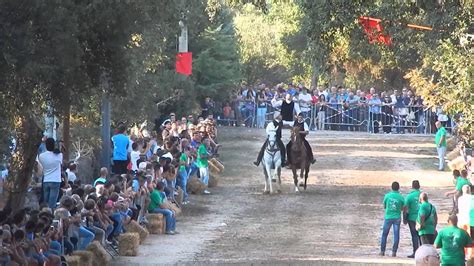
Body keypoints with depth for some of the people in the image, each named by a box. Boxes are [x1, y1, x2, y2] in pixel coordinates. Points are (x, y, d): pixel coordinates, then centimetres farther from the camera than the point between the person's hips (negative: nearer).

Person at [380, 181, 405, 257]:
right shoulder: (401, 197, -5)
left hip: (388, 217, 0)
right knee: (396, 235, 3)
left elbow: (384, 206, 6)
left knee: (384, 234, 11)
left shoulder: (387, 195, -4)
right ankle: (394, 252, -1)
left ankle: (382, 251, 12)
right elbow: (404, 208, -1)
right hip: (397, 217, 0)